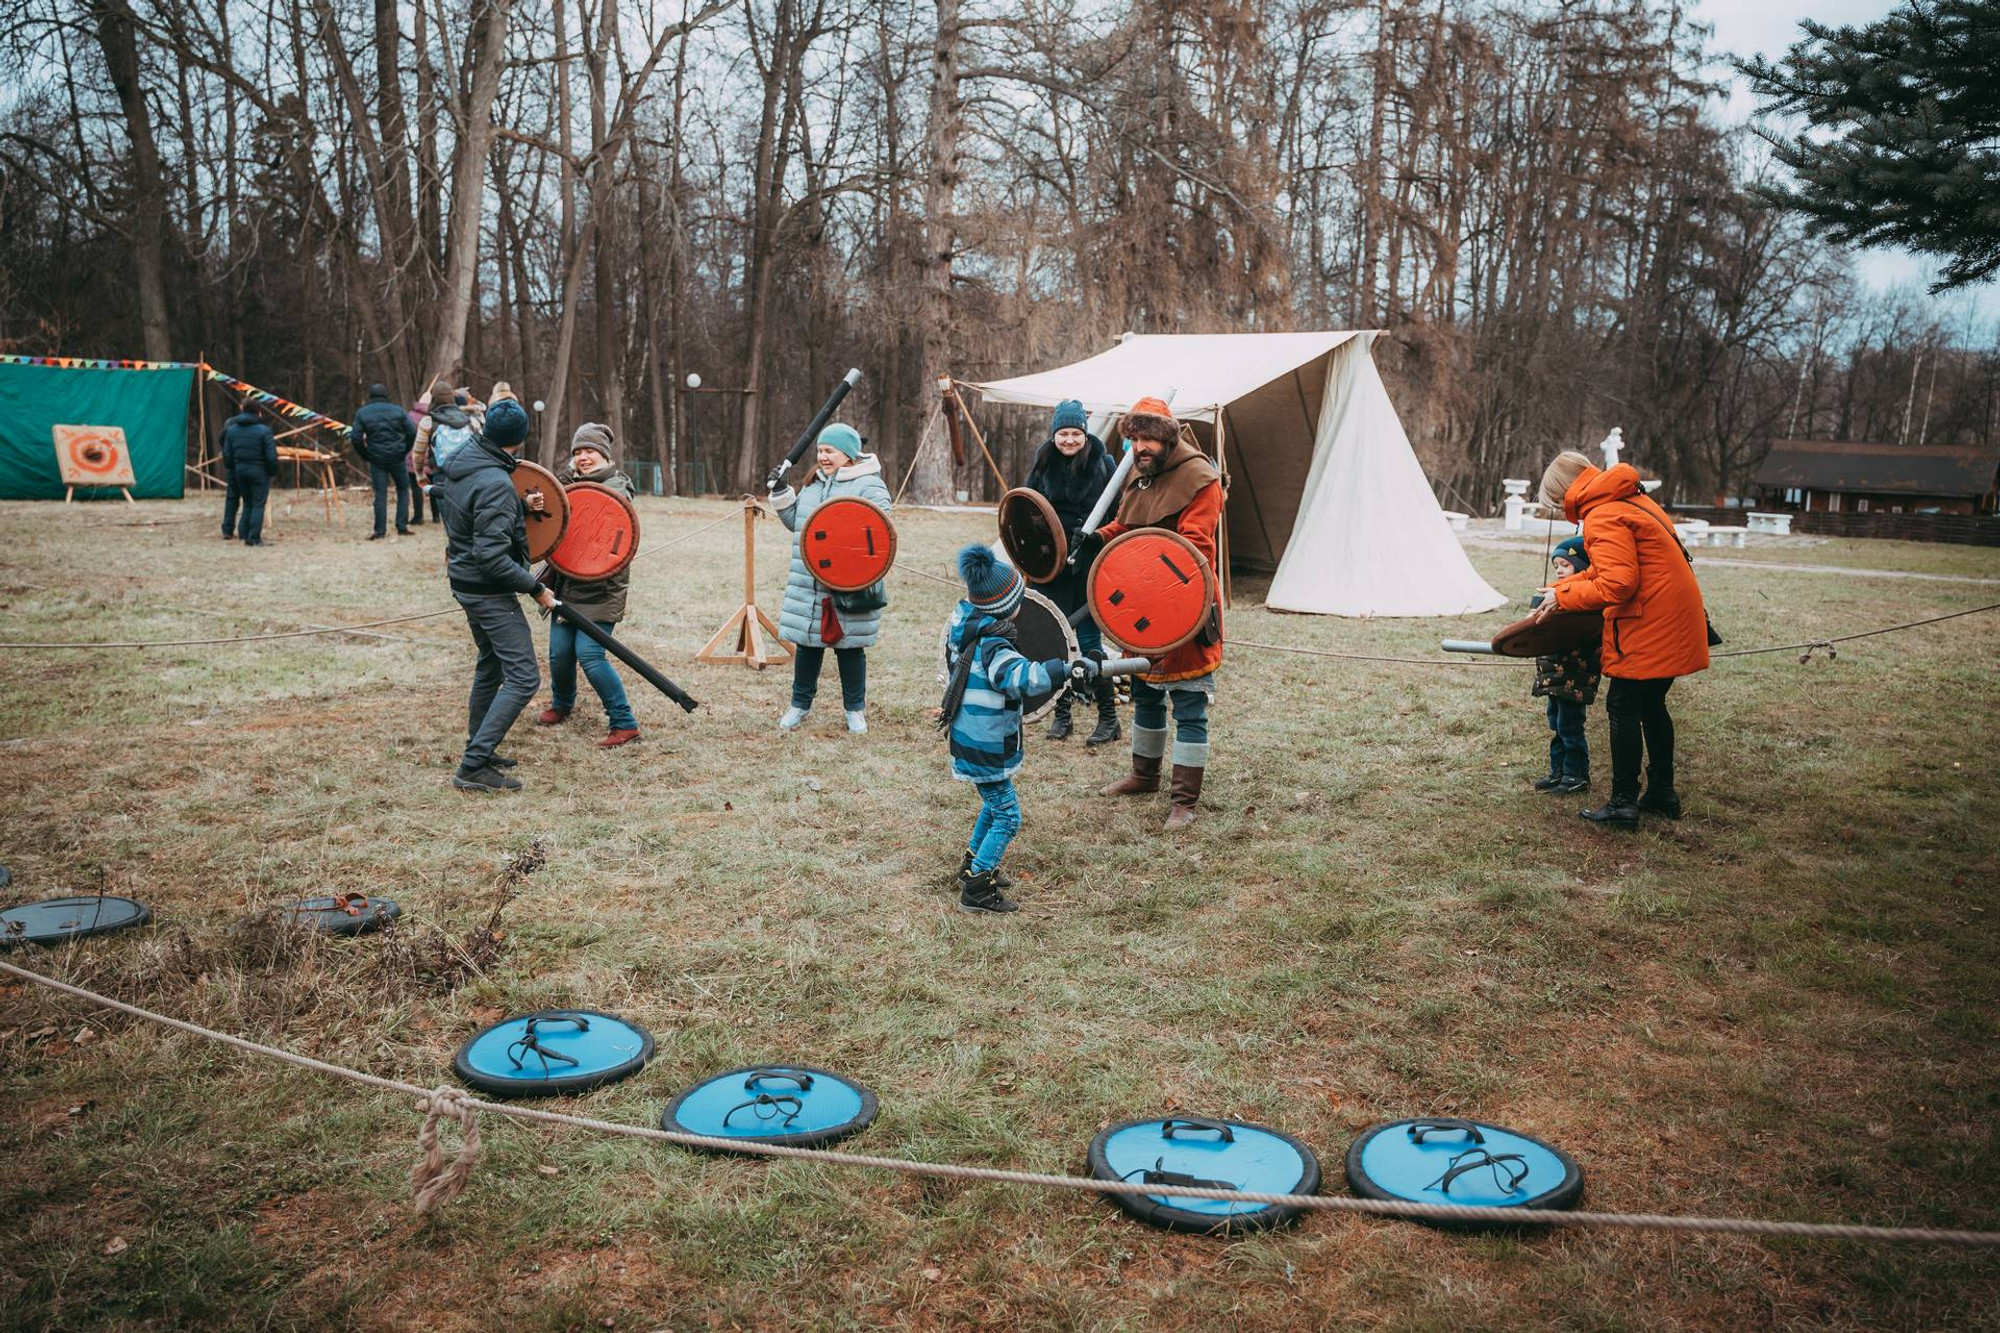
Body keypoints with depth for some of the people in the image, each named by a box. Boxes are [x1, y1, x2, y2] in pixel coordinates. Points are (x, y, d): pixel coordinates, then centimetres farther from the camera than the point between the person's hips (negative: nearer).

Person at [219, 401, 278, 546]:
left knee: (247, 502, 17)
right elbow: (271, 455, -13)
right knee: (258, 504, -1)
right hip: (259, 471, -5)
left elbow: (227, 453, 7)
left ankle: (245, 534, 16)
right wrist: (273, 472, -1)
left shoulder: (232, 429, 5)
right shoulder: (264, 430, -12)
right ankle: (254, 538, -5)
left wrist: (230, 469, 19)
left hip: (239, 470, 5)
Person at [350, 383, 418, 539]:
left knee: (380, 494, 3)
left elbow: (356, 438, -6)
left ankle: (380, 531, 3)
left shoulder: (362, 413, 0)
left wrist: (364, 456, 6)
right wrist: (405, 451, 6)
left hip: (376, 459, 0)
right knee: (403, 490, 14)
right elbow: (412, 432, -5)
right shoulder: (398, 411, 1)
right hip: (397, 457, 0)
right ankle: (402, 526, 9)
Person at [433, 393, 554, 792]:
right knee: (523, 678, -9)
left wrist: (519, 506, 13)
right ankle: (473, 767, -11)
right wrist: (535, 588, -19)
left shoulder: (458, 462, 4)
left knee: (490, 665, 24)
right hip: (489, 591, -10)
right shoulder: (495, 484, -24)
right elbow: (491, 557, -27)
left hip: (464, 581, 10)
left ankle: (477, 749, 34)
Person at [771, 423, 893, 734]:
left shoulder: (869, 486, -7)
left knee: (850, 648, 6)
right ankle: (800, 705, 26)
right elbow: (795, 520, 22)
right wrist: (781, 492, 10)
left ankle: (855, 709, 22)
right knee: (807, 644, 12)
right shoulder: (813, 485, 15)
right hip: (809, 588, 6)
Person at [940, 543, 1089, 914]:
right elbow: (1025, 677, -45)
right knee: (1007, 816, -1)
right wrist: (1068, 668, -47)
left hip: (969, 739, 10)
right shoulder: (992, 647, -28)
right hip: (984, 748, -10)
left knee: (994, 803, 26)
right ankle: (977, 890, 2)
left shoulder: (962, 620, -2)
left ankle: (973, 864, 38)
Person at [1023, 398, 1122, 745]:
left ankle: (1109, 718, 7)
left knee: (1090, 640, -3)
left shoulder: (1102, 463, -3)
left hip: (1091, 564, -3)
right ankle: (1061, 713, 20)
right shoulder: (1043, 464, 5)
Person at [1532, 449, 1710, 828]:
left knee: (1623, 708, -1)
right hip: (1674, 624, 10)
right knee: (1651, 705, 19)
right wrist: (1562, 586, 13)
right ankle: (1662, 793, 29)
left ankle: (1623, 803, 3)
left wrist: (1563, 598, -14)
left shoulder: (1603, 517, -17)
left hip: (1650, 627, -10)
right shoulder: (1631, 500, 15)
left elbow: (1617, 583, -25)